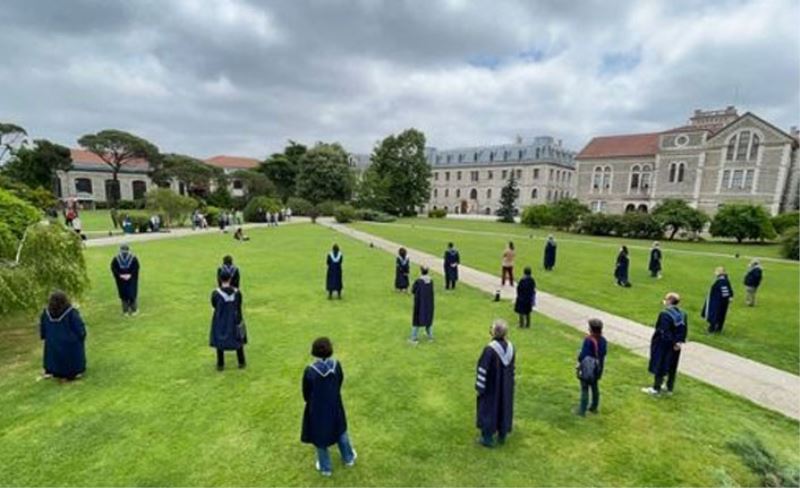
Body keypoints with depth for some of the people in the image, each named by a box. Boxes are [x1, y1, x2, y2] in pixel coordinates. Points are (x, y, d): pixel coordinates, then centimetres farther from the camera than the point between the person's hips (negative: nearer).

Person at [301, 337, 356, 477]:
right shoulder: (336, 365, -19)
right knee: (340, 431, 27)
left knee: (320, 437, 21)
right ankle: (349, 458, 47)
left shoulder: (310, 371, -27)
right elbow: (340, 384, -3)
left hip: (317, 409, -2)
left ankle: (325, 468, 40)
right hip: (335, 406, 3)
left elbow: (306, 394, -11)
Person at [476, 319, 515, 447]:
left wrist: (479, 387, -10)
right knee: (504, 407, 20)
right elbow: (512, 368, 4)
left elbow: (483, 370, -21)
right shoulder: (510, 347, -9)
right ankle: (502, 436, 34)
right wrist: (507, 381, 17)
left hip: (491, 386, -6)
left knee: (488, 409, 11)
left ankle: (488, 438, 22)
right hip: (506, 385, 6)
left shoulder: (489, 350, -29)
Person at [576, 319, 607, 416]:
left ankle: (582, 411, 10)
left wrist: (579, 361, -5)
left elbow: (583, 353, -23)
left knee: (584, 389, 3)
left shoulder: (588, 340, -27)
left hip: (587, 368, -6)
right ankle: (594, 407, 36)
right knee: (595, 387, 21)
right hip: (598, 368, 7)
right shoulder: (603, 340, -6)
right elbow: (604, 353, 3)